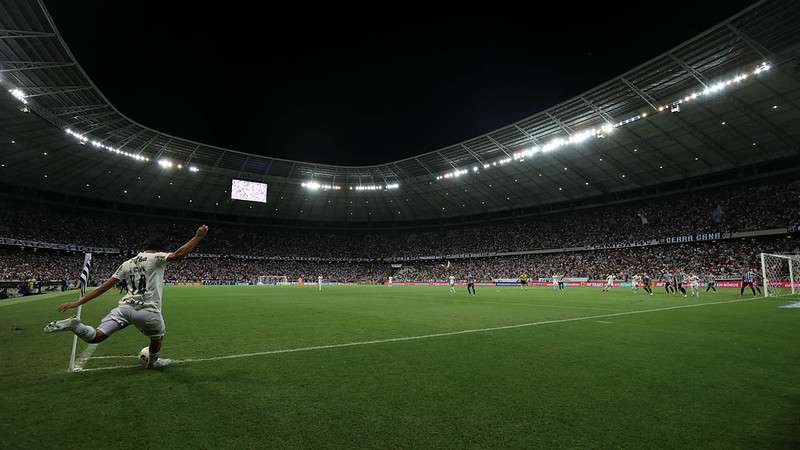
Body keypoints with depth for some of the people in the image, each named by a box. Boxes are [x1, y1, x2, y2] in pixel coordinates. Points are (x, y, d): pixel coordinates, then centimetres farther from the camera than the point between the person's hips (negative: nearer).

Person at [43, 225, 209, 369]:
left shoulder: (127, 264, 18)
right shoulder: (156, 257, 1)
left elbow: (104, 286, 15)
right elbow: (178, 255, -16)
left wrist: (78, 302, 19)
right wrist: (198, 237, -14)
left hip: (126, 306, 4)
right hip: (148, 311, -4)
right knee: (157, 337, 24)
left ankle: (74, 325, -21)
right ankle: (154, 362, 44)